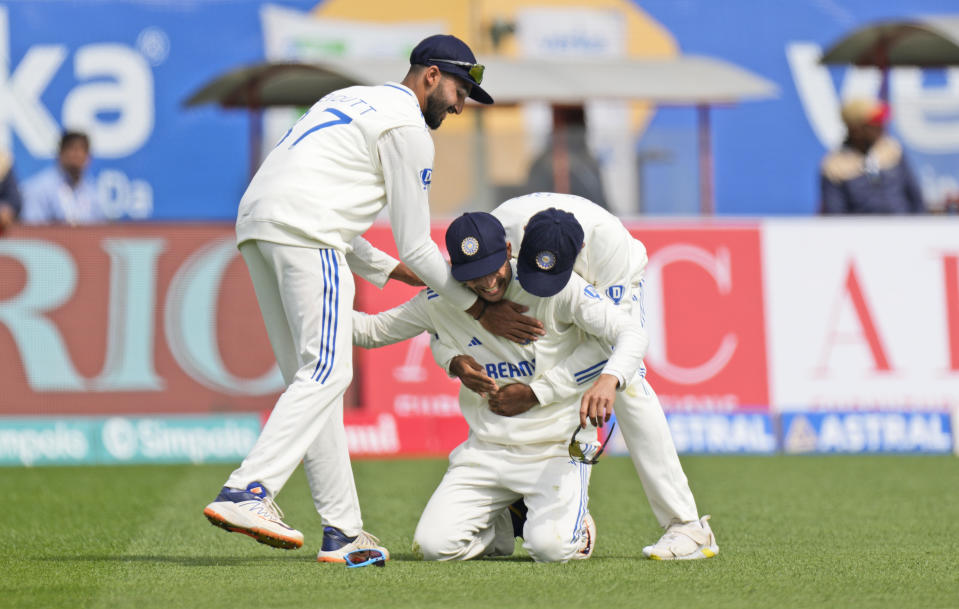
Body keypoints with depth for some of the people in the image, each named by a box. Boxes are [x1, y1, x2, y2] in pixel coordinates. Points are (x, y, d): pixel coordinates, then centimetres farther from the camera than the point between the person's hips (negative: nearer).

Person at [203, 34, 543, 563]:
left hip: (253, 222, 10)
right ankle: (246, 493, -28)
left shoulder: (347, 100, 31)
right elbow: (416, 246, 3)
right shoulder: (409, 128, 3)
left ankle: (343, 532, 5)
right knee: (326, 372, -14)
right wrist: (481, 310, 9)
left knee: (312, 377, 8)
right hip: (302, 230, -9)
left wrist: (394, 270, 36)